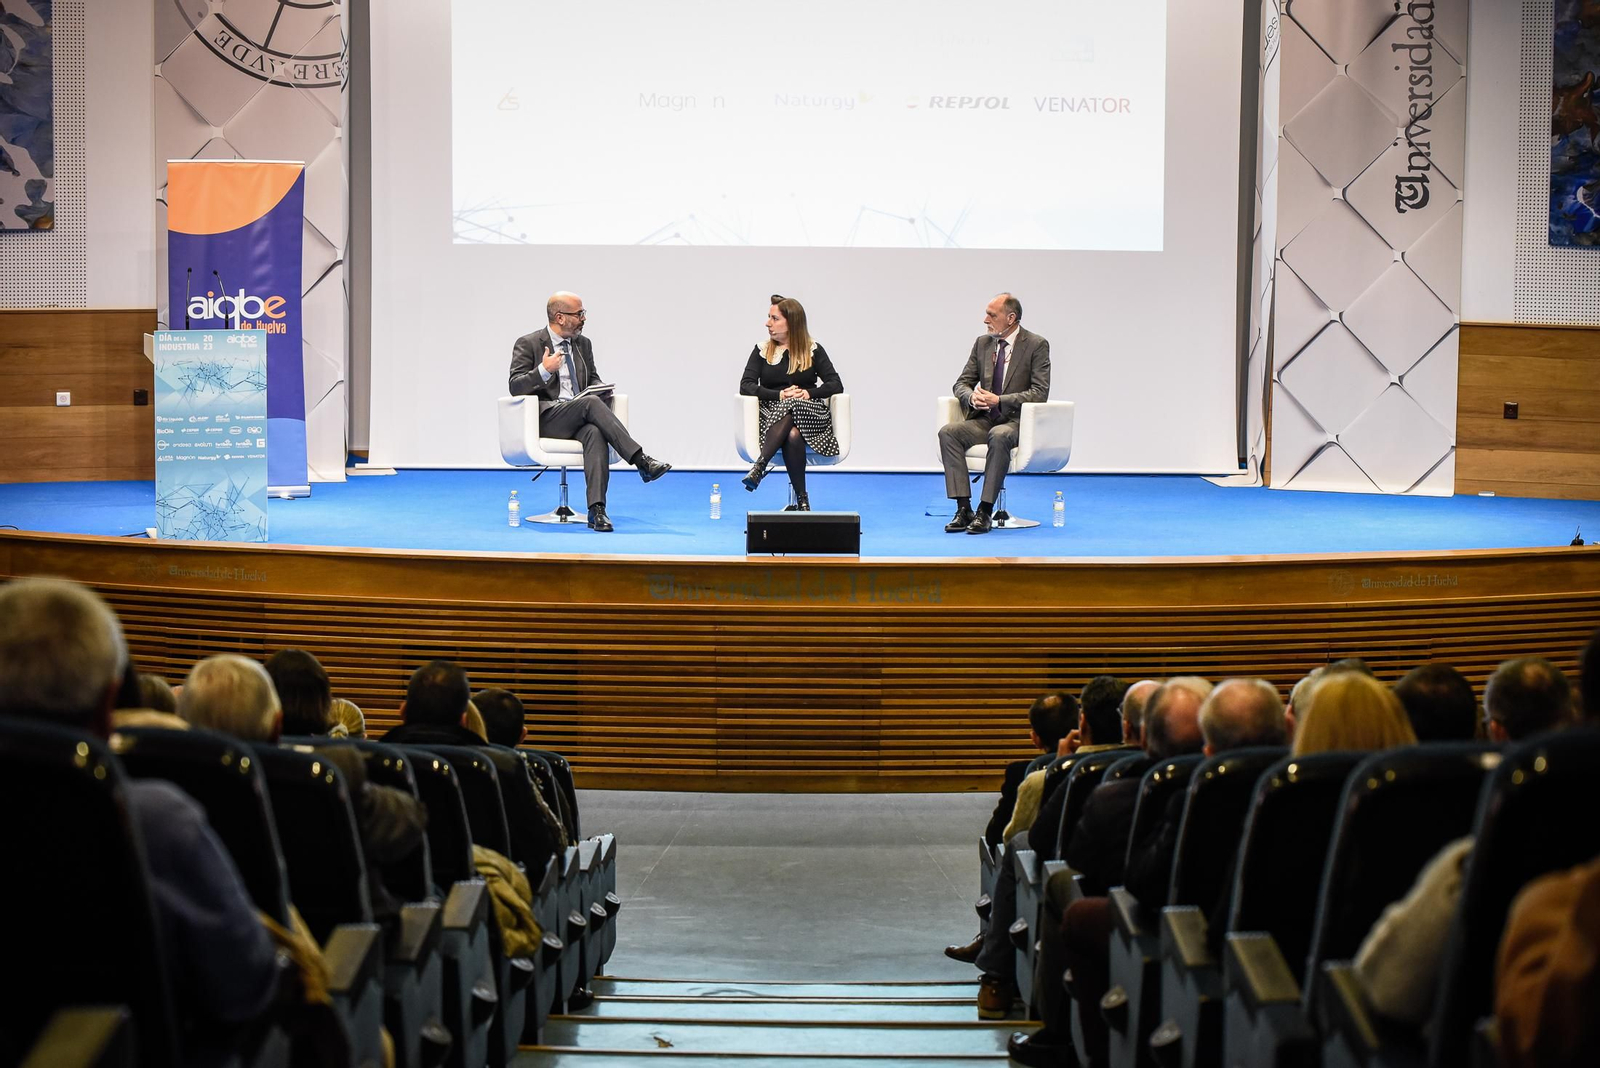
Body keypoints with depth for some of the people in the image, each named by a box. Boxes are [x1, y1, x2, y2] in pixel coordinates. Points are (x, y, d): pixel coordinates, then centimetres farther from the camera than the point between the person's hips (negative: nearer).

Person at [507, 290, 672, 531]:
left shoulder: (583, 344, 18)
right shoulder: (528, 344, 1)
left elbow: (593, 380, 25)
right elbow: (516, 387, -6)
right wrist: (544, 371, -23)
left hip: (579, 419, 4)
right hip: (546, 420, -4)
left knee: (595, 433, -34)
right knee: (591, 403, -33)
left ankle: (596, 509, -44)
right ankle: (641, 460, -38)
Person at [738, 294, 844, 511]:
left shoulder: (813, 350, 9)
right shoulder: (762, 351, 11)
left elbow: (836, 385, 0)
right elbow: (746, 386, -2)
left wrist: (808, 393, -17)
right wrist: (779, 395, -16)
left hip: (810, 415, 0)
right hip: (772, 413, 0)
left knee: (792, 409, -38)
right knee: (793, 435, -36)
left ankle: (759, 466, -43)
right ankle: (801, 499, -37)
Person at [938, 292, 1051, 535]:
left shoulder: (1036, 345, -5)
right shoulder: (983, 342, 11)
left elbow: (1040, 393, -13)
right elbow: (962, 383, 13)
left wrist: (999, 400, -22)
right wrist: (971, 397, -13)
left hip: (1017, 421, -5)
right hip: (984, 419, 6)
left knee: (998, 436, -38)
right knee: (948, 432, -22)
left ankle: (985, 511, -33)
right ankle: (963, 508, -24)